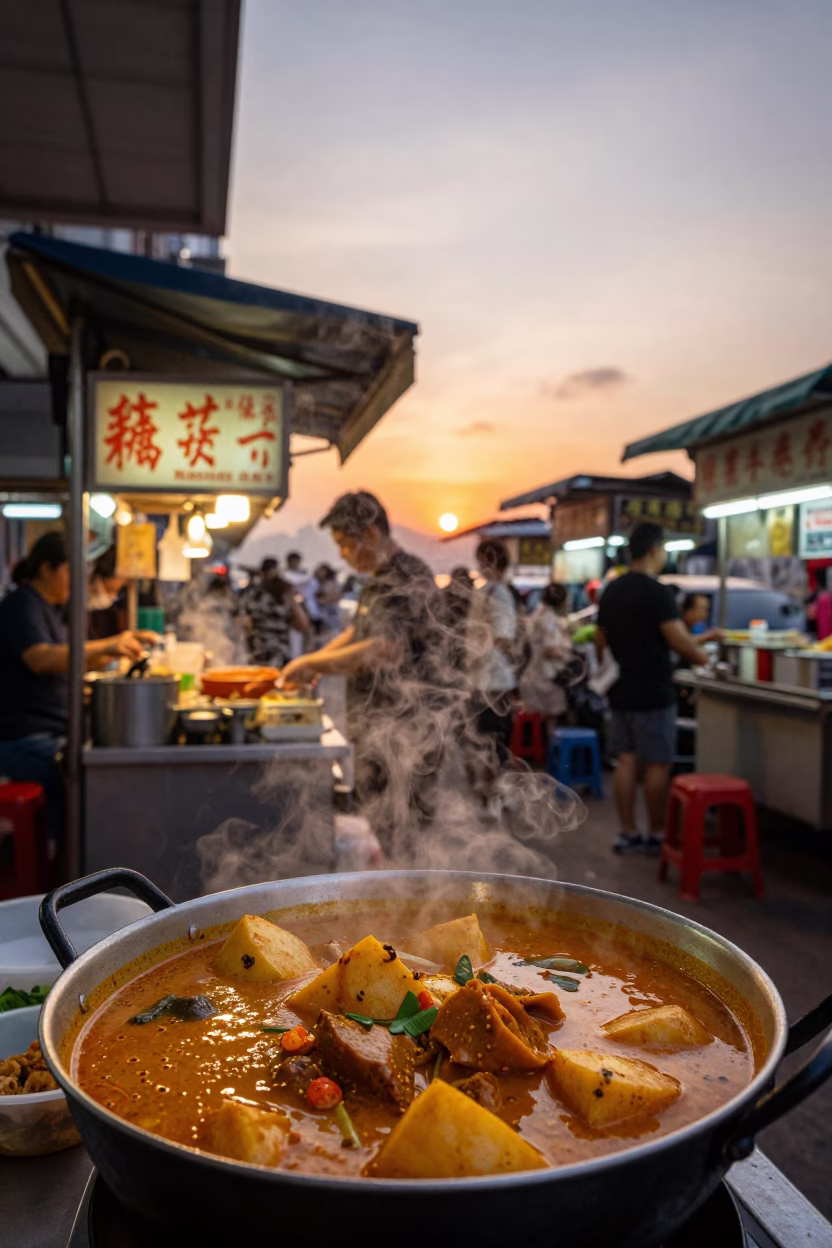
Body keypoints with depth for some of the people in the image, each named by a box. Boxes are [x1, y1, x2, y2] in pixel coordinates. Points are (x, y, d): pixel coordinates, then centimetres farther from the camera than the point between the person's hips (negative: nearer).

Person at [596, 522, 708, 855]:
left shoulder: (611, 590, 9)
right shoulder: (657, 592, -15)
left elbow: (600, 640, 14)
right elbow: (679, 641, -19)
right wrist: (705, 658, -2)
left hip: (621, 691, 7)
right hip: (653, 693, -7)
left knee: (626, 761, 9)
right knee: (657, 765, 3)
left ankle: (627, 833, 14)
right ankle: (657, 834, 11)